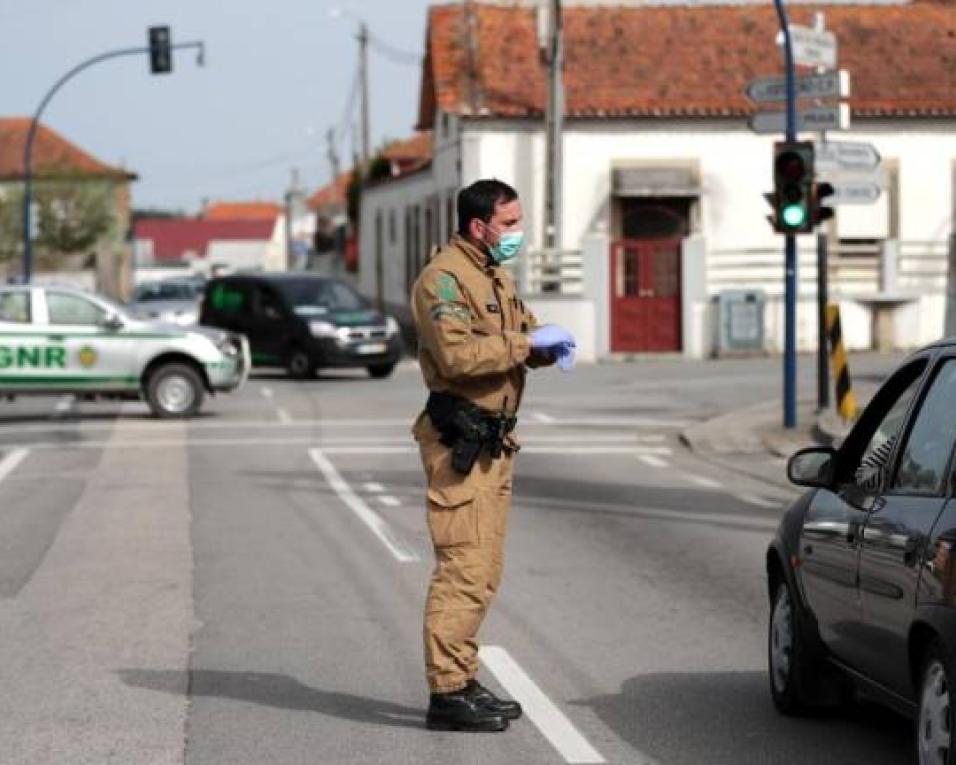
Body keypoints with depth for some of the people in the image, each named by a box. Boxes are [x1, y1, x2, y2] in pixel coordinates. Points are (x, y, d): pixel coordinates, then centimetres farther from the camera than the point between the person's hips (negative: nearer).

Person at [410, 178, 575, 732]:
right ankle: (448, 693, -11)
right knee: (464, 566, -12)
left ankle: (464, 680, 21)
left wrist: (551, 345, 0)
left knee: (484, 568, 13)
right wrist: (527, 342, -20)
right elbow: (458, 354, -26)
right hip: (459, 443, -10)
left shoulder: (496, 275, 19)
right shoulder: (443, 279, -13)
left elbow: (524, 336, 23)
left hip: (494, 443, 10)